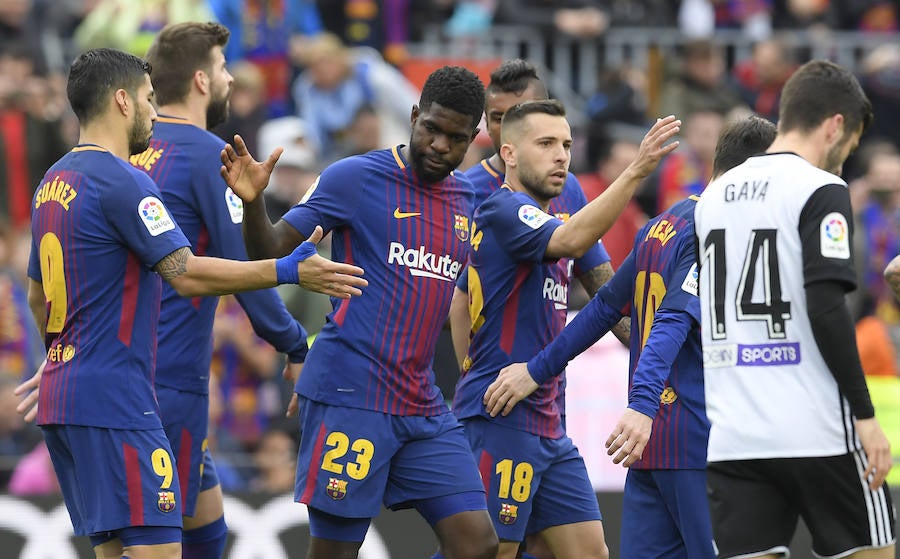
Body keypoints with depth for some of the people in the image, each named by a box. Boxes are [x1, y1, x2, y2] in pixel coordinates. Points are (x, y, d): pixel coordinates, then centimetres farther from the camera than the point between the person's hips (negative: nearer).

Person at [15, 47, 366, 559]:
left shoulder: (54, 182, 17)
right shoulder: (122, 181, -13)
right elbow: (187, 275, -21)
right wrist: (289, 272, -19)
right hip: (114, 401, -10)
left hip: (62, 396, 10)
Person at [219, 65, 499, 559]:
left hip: (423, 408, 6)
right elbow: (270, 254, -7)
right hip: (349, 399, -6)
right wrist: (252, 202, -24)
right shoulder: (356, 178, -5)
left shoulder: (465, 198, 13)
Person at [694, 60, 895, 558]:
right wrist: (865, 415, -13)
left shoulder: (714, 194, 13)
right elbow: (826, 310, -17)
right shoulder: (820, 190, -7)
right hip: (817, 433, -6)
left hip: (731, 437, 6)